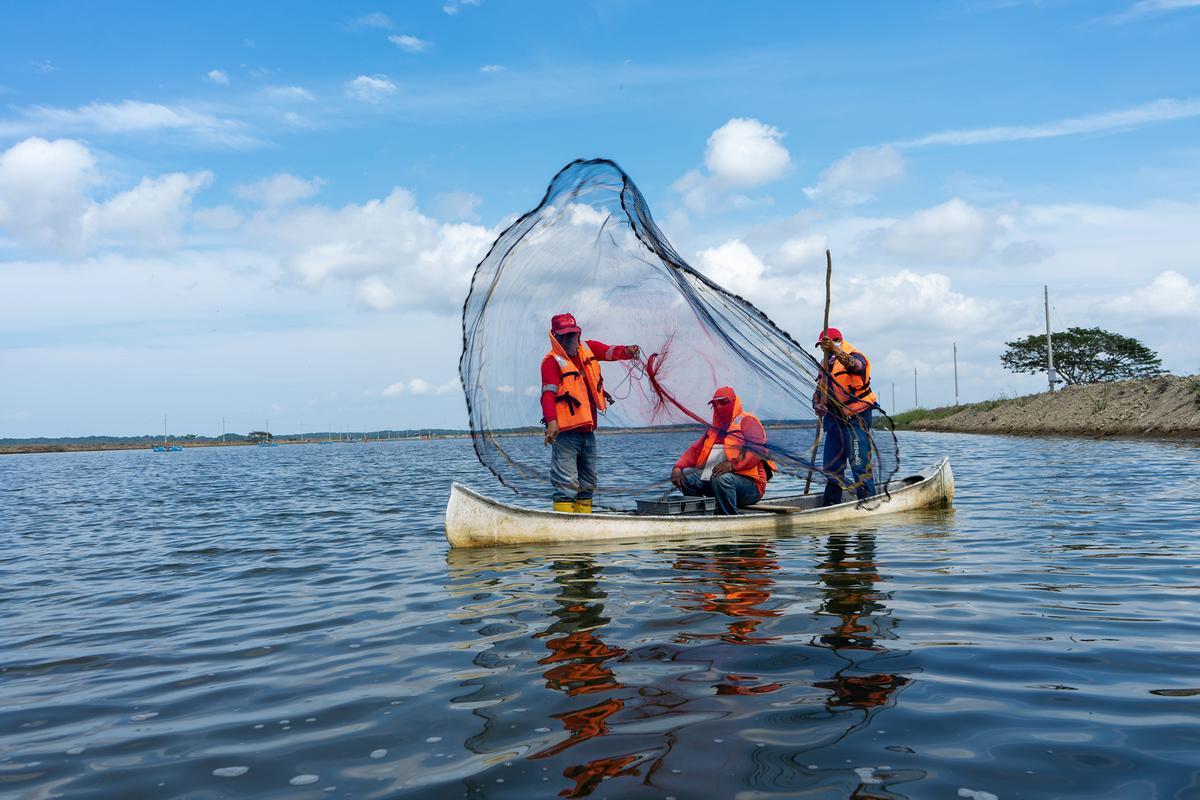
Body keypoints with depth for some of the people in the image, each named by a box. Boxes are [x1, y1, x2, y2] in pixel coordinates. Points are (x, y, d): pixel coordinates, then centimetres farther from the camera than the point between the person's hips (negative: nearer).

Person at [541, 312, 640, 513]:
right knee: (566, 483, -12)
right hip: (565, 432, -8)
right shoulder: (552, 361, -9)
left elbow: (611, 351, 1)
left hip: (588, 431, 8)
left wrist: (627, 351, -22)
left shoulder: (588, 349, 12)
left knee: (587, 483, 16)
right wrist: (551, 421, -31)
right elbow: (548, 393, -18)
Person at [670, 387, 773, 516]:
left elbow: (759, 449, -14)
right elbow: (694, 450, 18)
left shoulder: (747, 421, 2)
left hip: (748, 482, -7)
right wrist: (678, 467, -2)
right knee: (686, 475, -9)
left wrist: (733, 464, -28)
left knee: (722, 479, -36)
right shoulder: (714, 428, 25)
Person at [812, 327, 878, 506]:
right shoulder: (826, 363, 17)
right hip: (834, 418, 8)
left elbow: (854, 364, -34)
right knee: (831, 464, 9)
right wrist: (817, 404, -1)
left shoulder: (855, 356, -8)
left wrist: (835, 350, -50)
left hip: (856, 418, -8)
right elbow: (819, 389, 21)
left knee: (859, 463, -10)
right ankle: (831, 503, 17)